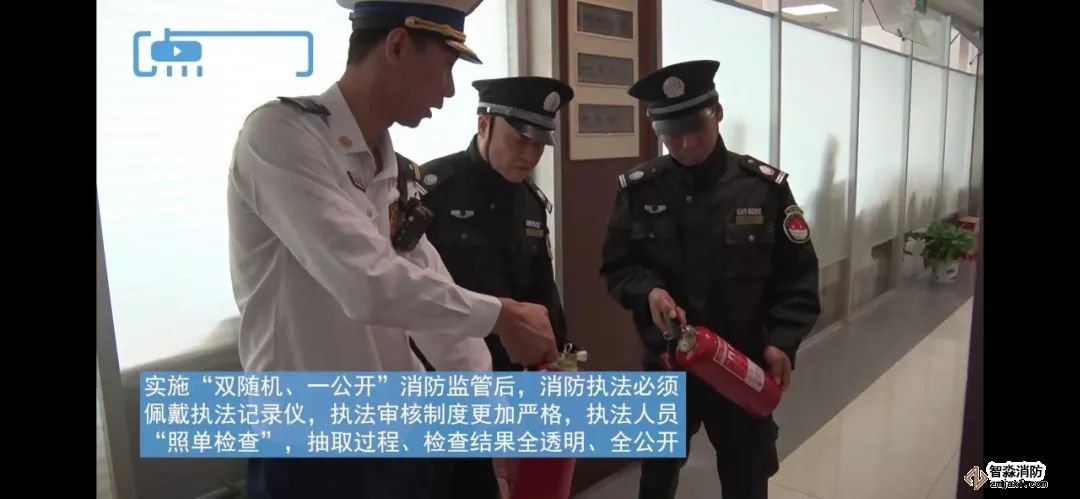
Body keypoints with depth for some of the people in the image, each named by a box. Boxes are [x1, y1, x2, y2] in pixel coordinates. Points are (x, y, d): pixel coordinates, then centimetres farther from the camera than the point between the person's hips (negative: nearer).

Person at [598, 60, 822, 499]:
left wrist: (782, 342, -15)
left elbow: (798, 275, -3)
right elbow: (615, 266, 1)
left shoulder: (766, 186, -8)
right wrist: (647, 291, -20)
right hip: (665, 363, 1)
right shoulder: (639, 189, -6)